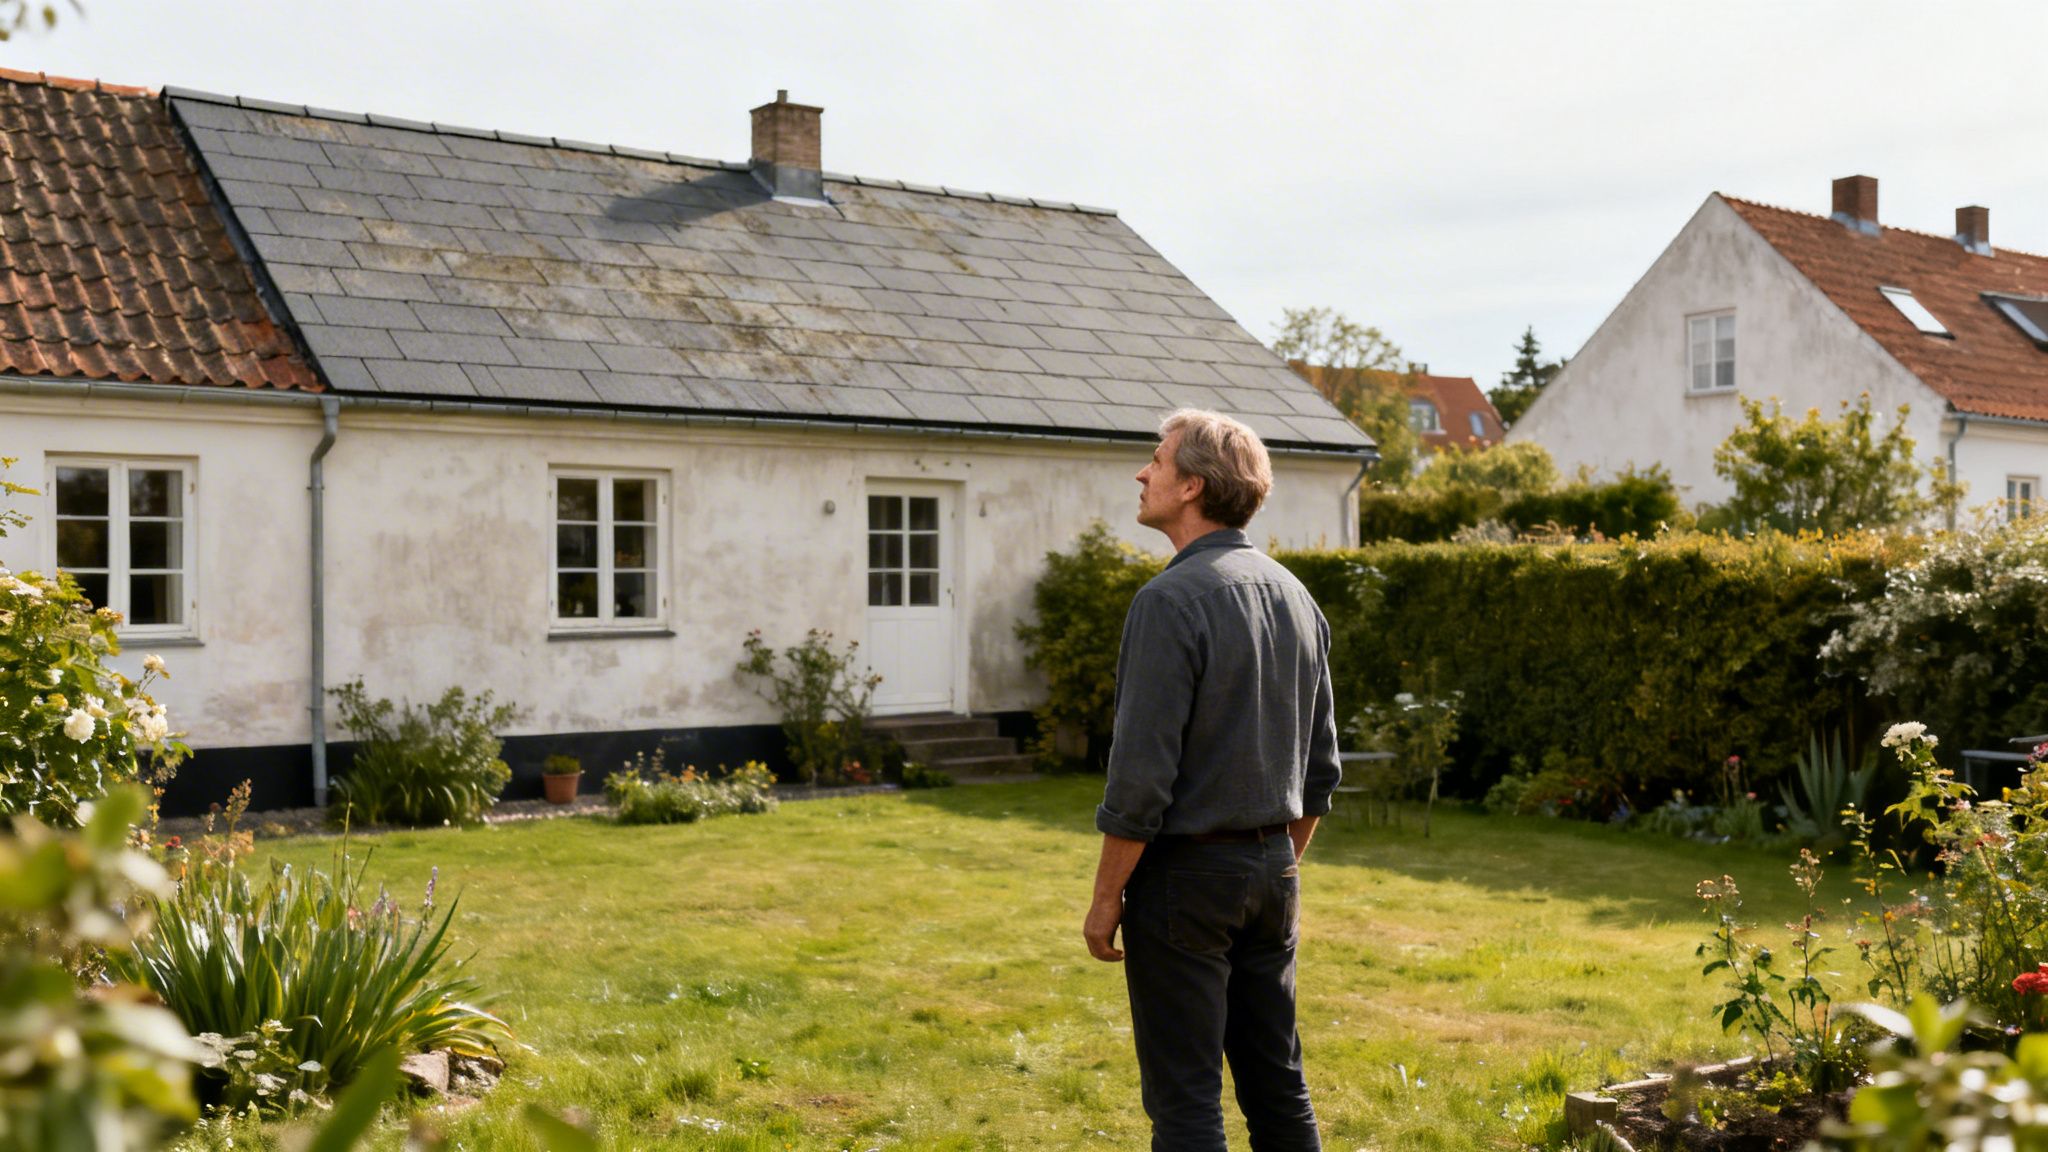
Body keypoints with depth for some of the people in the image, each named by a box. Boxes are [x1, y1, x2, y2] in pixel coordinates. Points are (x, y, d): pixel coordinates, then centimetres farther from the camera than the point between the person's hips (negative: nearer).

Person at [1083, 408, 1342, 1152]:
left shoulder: (1171, 600, -17)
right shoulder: (1294, 596, 8)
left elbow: (1142, 774, -19)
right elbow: (1321, 764, 13)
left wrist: (1106, 897, -10)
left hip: (1185, 874, -8)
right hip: (1271, 869, 8)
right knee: (1278, 1084, 15)